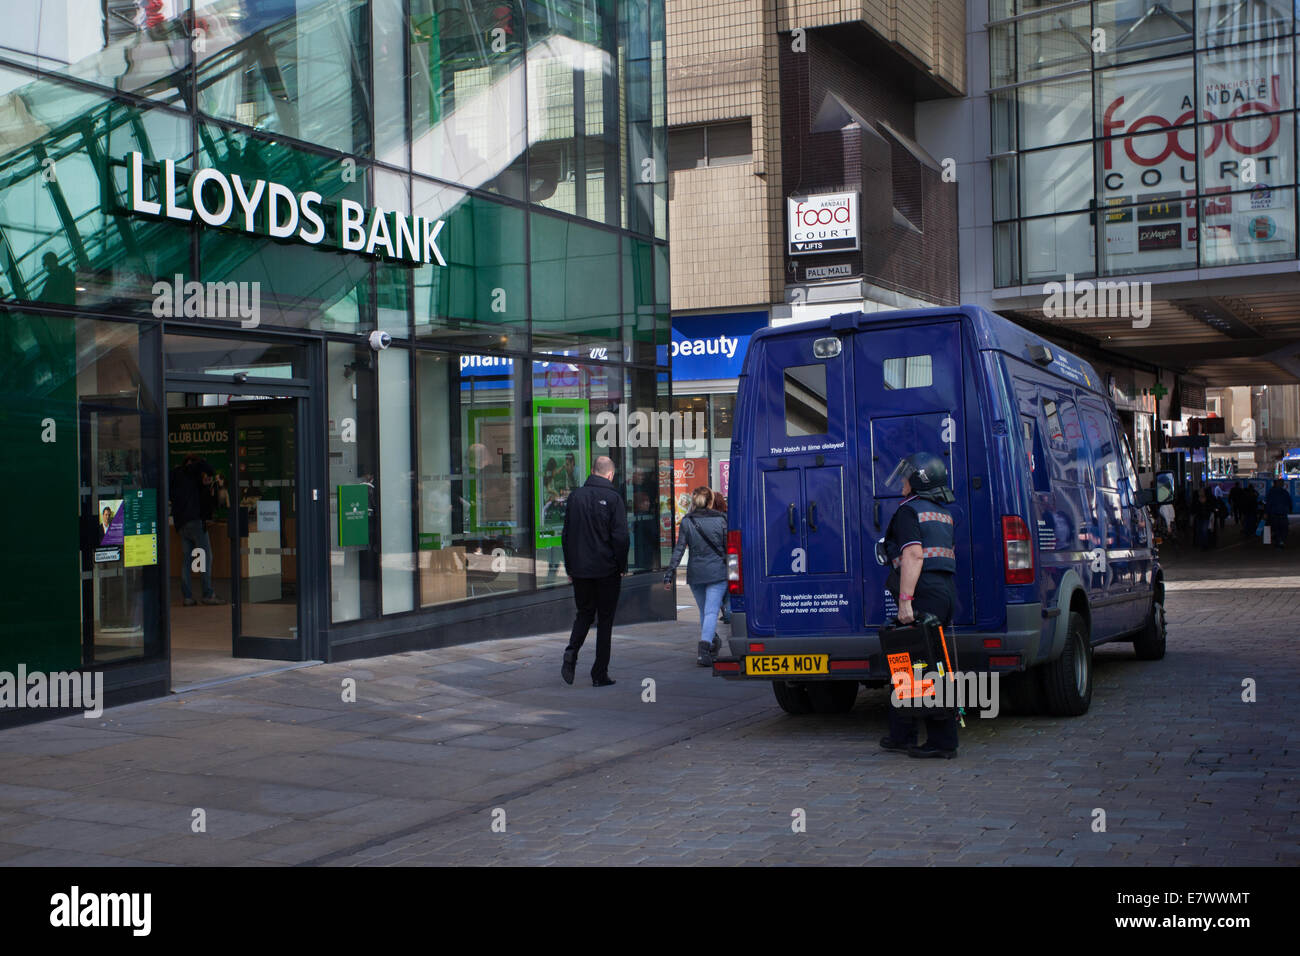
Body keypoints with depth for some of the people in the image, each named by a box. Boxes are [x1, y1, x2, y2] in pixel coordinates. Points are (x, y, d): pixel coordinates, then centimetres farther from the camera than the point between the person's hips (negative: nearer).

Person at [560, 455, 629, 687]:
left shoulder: (575, 496, 3)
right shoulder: (613, 498, -11)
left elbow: (566, 535, 7)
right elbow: (621, 536, -14)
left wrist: (569, 567, 14)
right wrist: (622, 567, -2)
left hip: (580, 569, 4)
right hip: (606, 570, -4)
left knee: (584, 612, 19)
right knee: (605, 619, 6)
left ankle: (571, 653, -5)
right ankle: (600, 674, 7)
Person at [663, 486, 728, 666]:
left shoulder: (687, 521, 1)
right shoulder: (720, 519, -2)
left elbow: (679, 548, -4)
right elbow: (728, 547, -1)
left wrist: (670, 573, -3)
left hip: (695, 573, 2)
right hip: (717, 572, -2)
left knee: (704, 610, 19)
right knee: (711, 611, -8)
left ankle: (713, 642, 33)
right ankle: (705, 647, -25)